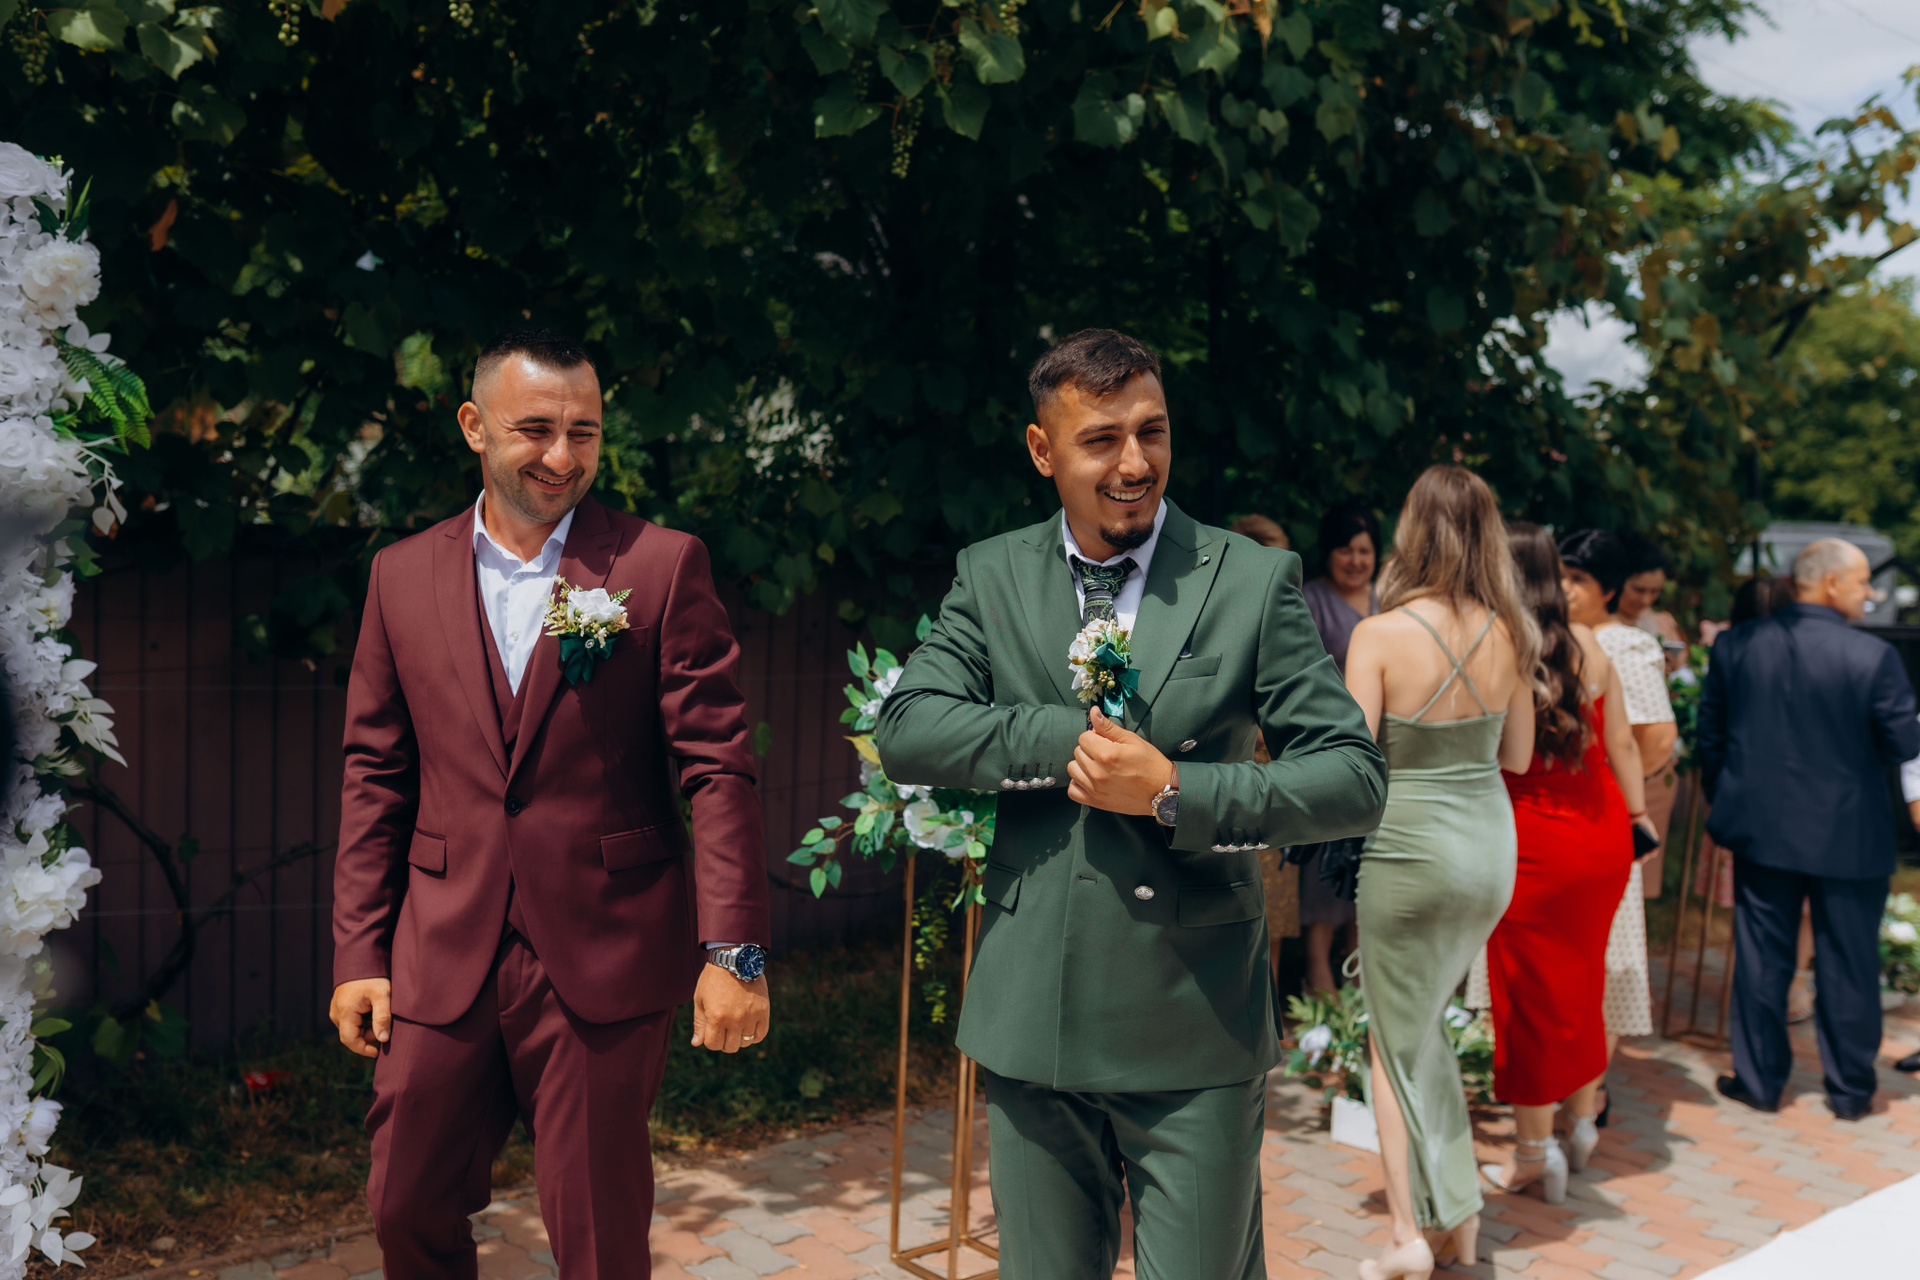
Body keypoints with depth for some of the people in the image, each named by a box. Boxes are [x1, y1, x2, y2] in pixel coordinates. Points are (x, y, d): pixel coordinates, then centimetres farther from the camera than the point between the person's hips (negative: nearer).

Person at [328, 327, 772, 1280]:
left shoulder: (663, 567, -4)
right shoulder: (402, 575, 6)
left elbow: (717, 766, -7)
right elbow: (376, 775, 9)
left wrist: (732, 952, -12)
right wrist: (359, 953, 6)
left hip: (604, 964, -3)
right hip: (441, 964, 3)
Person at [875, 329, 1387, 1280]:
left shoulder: (1255, 581, -3)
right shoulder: (989, 577, 4)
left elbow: (1357, 780, -6)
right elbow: (905, 730, -7)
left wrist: (1174, 792, -17)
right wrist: (1075, 736, -17)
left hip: (1196, 1030, -2)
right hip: (1032, 1024, 3)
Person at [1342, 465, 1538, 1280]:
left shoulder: (1381, 634, -15)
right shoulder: (1508, 635, -1)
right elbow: (1517, 753, 9)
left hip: (1411, 852, -5)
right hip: (1491, 847, 5)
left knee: (1394, 1042, 9)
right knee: (1427, 1024, 22)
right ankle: (1459, 1212, 27)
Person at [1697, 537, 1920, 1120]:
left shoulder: (1735, 646, -3)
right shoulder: (1873, 657, -16)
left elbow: (1710, 733, 4)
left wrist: (1726, 802, 17)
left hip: (1761, 828, 3)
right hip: (1849, 838, -3)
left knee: (1761, 958, 12)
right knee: (1848, 965, 11)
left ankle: (1758, 1079, 19)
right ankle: (1850, 1090, 22)